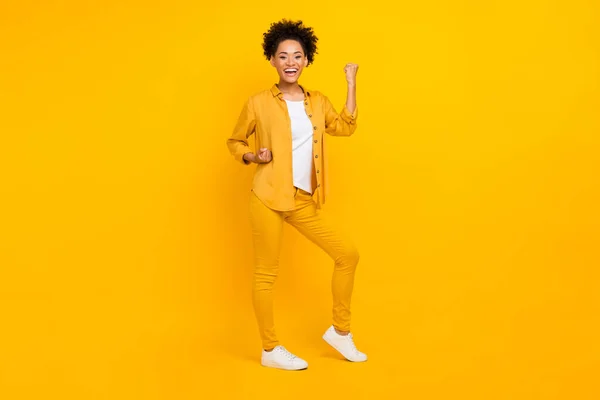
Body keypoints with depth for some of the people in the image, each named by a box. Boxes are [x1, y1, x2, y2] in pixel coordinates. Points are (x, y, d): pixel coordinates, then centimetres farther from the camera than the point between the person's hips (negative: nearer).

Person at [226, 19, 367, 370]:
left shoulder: (318, 102, 11)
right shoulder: (259, 103, -2)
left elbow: (345, 127, 3)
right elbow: (234, 142, 7)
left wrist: (351, 84, 6)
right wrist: (253, 157, -13)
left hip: (304, 200, 5)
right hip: (268, 196, -5)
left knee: (347, 253, 6)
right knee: (267, 272, 1)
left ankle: (340, 332, 21)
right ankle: (270, 350, 16)